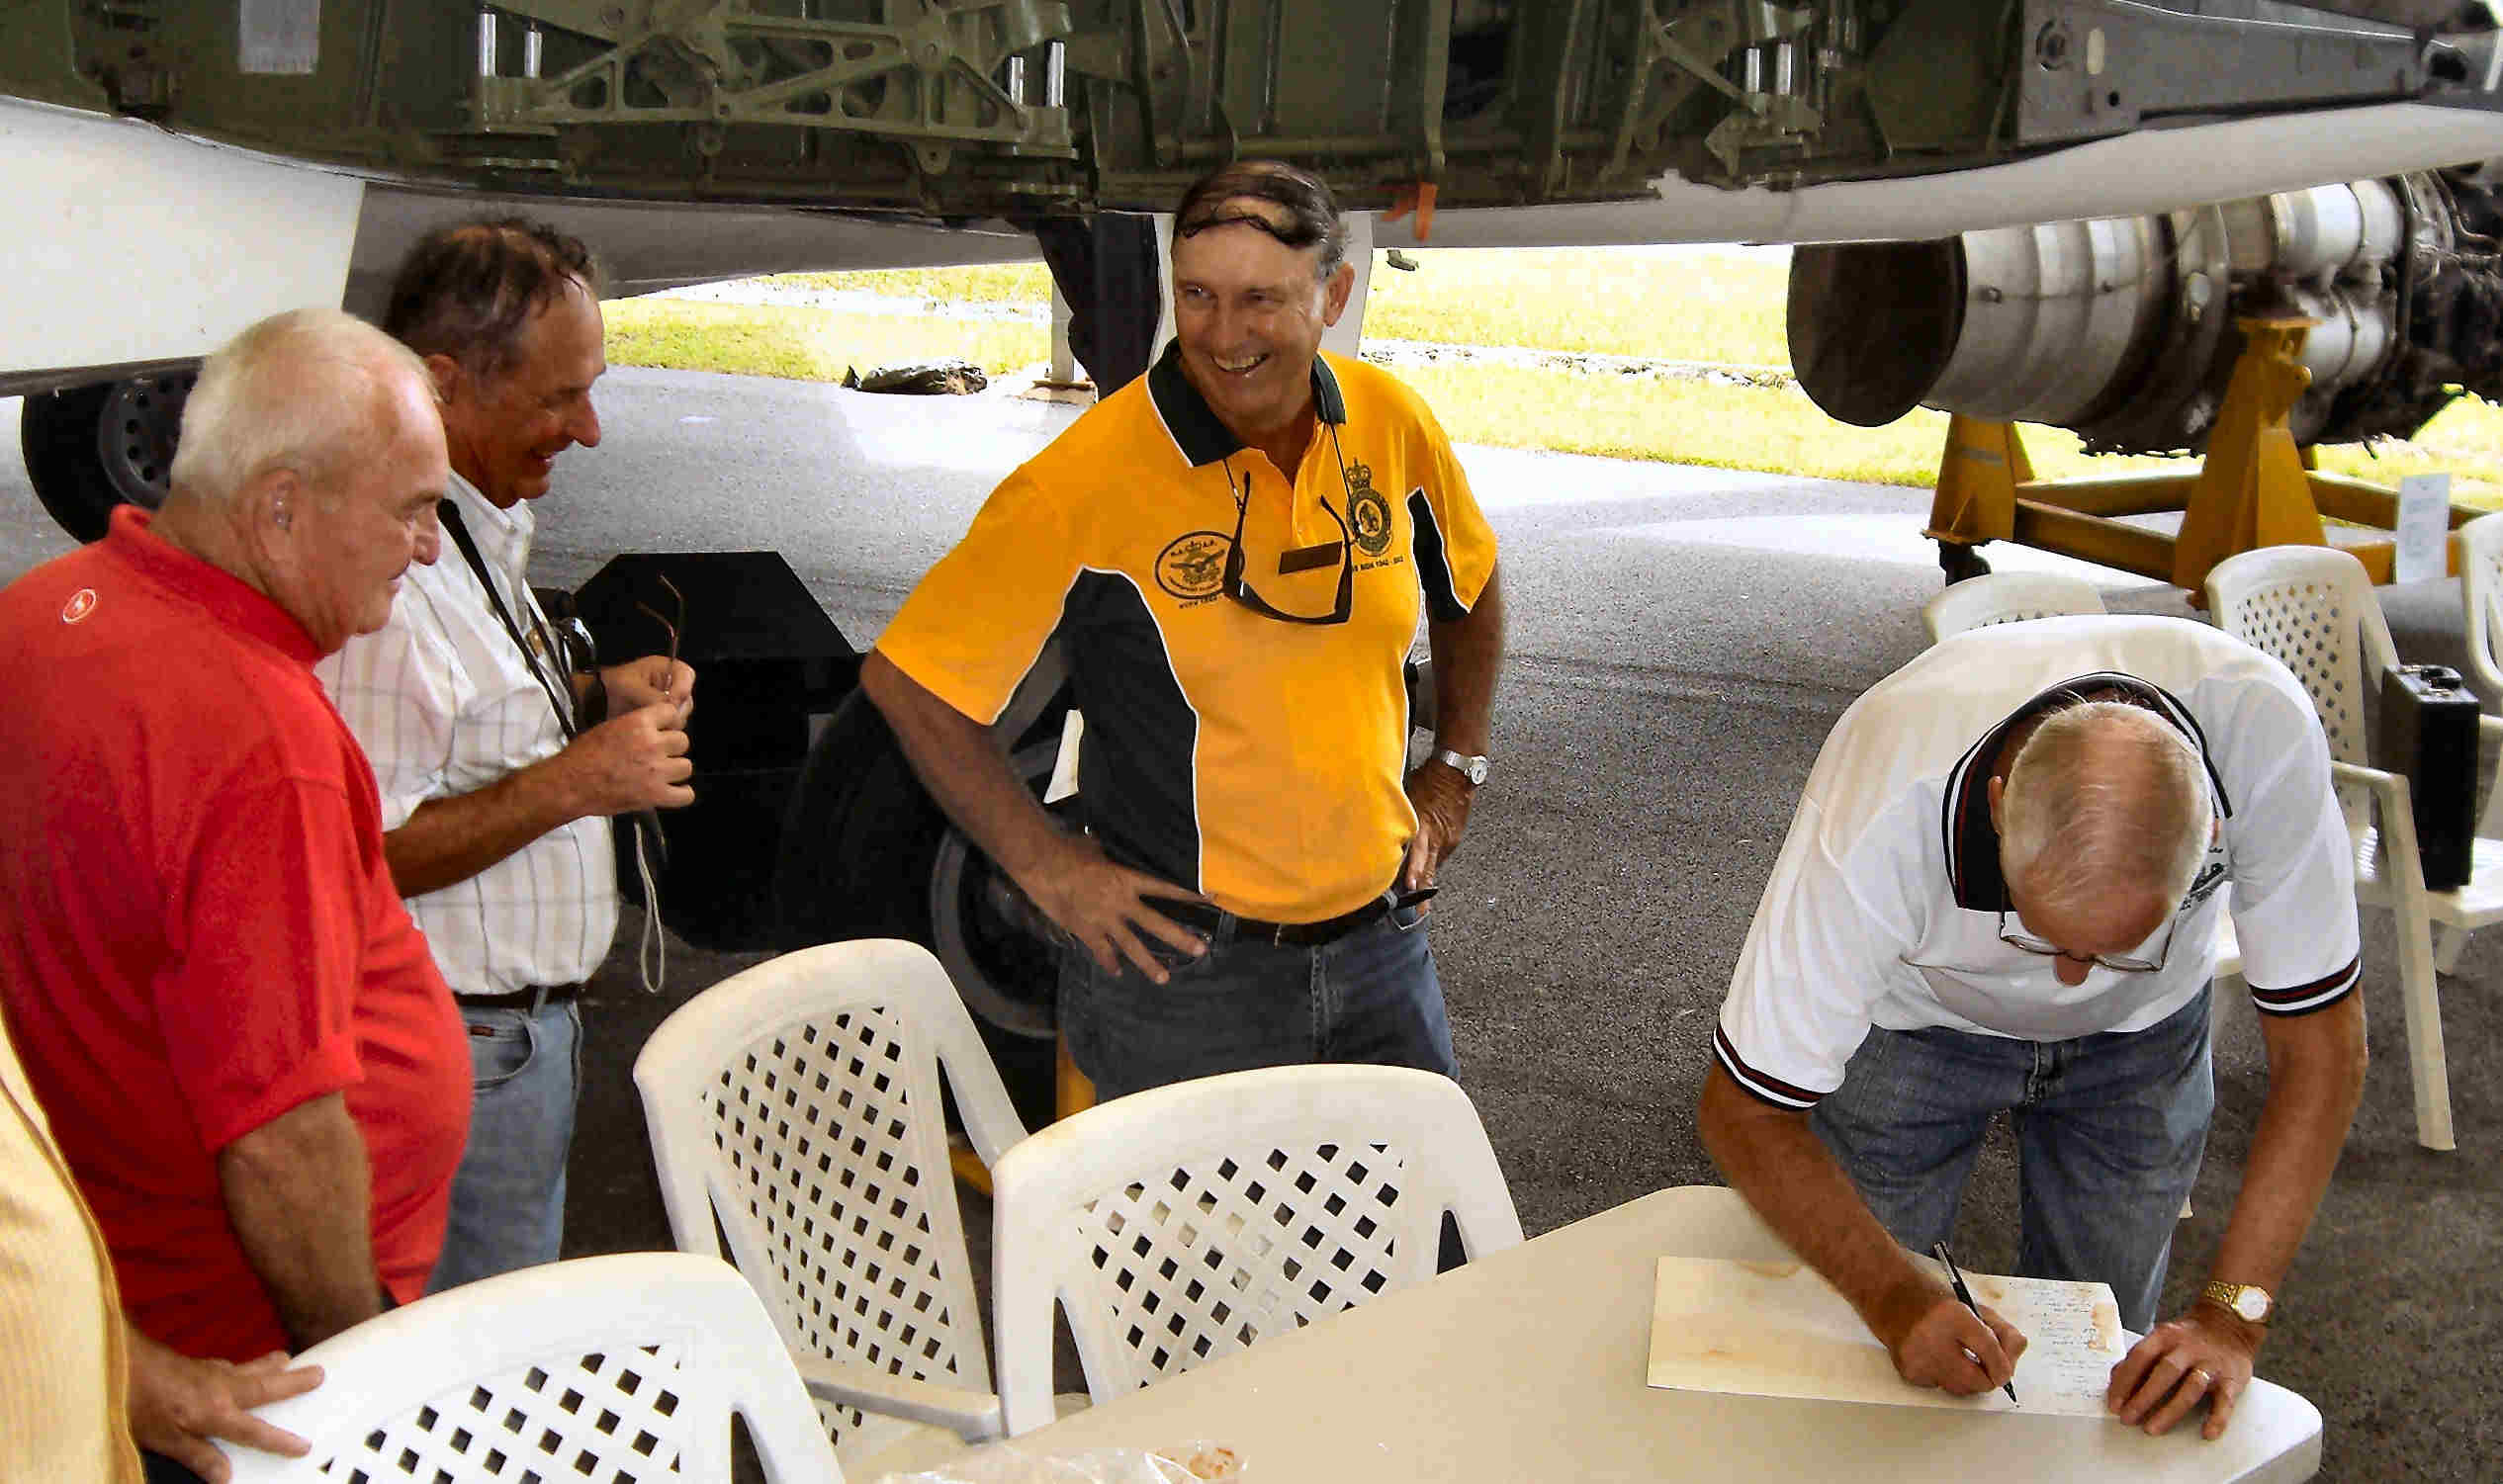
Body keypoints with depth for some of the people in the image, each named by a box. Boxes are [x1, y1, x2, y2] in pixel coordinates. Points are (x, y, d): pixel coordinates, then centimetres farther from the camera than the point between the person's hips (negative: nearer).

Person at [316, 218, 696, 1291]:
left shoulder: (483, 526, 10)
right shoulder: (385, 575, -24)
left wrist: (592, 697, 7)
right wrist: (574, 784, -24)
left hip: (520, 1027, 10)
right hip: (468, 1055, -10)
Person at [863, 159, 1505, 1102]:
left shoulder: (1391, 428, -3)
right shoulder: (1091, 477, -17)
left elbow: (1469, 590, 19)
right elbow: (905, 680, -11)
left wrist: (1452, 774, 13)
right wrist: (1048, 867, -11)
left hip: (1381, 950, 5)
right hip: (1182, 973, -5)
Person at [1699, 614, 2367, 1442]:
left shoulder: (2266, 733, -39)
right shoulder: (1880, 817, -43)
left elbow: (2318, 1042, -26)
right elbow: (1745, 1110, -29)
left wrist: (2231, 1317, -31)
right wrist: (1894, 1298, -42)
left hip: (2143, 1030, 2)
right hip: (1914, 1017, -1)